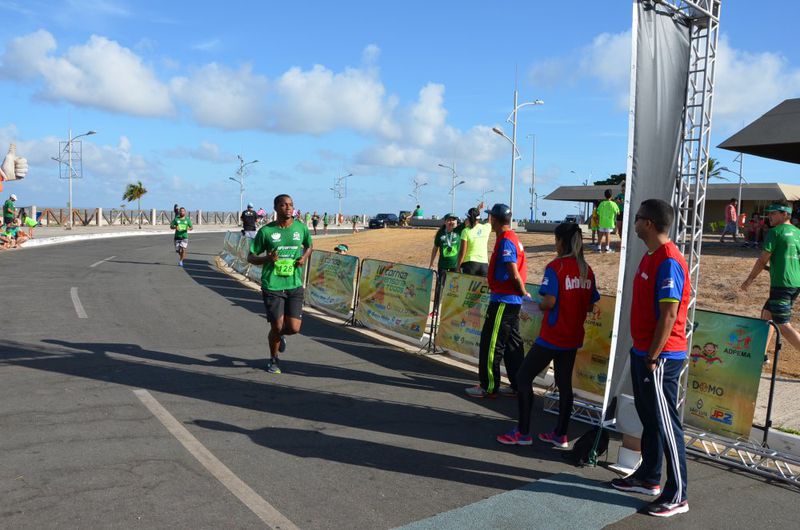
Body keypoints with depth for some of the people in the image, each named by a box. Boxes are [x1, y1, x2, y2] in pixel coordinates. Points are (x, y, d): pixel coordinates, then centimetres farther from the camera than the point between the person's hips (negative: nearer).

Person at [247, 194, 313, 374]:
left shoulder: (301, 227, 3)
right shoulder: (266, 231, -3)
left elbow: (309, 246, 23)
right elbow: (251, 257, 3)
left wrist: (304, 257, 1)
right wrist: (267, 259, -17)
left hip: (295, 285, 2)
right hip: (272, 285, -2)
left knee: (294, 328, -4)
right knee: (277, 327, -1)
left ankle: (280, 334, 35)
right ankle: (273, 359, 28)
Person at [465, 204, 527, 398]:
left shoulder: (505, 241, -17)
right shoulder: (512, 237, 13)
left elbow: (514, 274, -22)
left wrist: (523, 293, -8)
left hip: (502, 300, -10)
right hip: (512, 300, 10)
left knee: (491, 343, -2)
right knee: (512, 343, 14)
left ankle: (488, 387, 6)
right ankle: (517, 386, 21)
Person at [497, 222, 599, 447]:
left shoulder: (555, 267, -14)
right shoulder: (587, 271, 5)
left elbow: (549, 302, -21)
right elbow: (590, 306, 9)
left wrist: (539, 305, -2)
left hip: (552, 337, -7)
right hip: (573, 337, 7)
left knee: (523, 377, 4)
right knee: (565, 383, 15)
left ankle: (523, 432, 7)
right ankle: (560, 435, 23)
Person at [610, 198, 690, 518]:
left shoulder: (669, 262, -20)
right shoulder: (650, 257, 11)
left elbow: (668, 316, -22)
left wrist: (652, 358, -19)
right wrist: (640, 352, 17)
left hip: (661, 358, -10)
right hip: (643, 352, 10)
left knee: (666, 424, 0)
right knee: (648, 417, 19)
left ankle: (677, 496, 12)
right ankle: (648, 478, 33)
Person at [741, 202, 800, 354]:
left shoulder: (775, 232, -9)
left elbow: (763, 260, -11)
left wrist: (749, 280, -2)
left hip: (781, 284, -9)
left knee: (784, 326, -6)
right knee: (767, 314, 21)